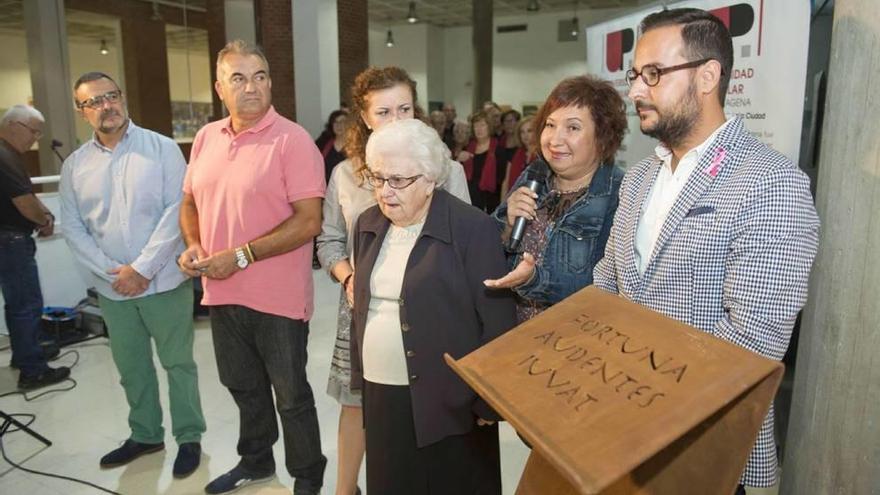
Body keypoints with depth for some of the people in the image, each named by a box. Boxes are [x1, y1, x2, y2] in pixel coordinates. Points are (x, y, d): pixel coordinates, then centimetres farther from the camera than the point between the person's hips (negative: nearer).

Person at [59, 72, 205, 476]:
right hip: (111, 288, 4)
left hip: (164, 281, -4)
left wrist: (142, 268, -15)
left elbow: (177, 210, -12)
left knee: (177, 363, 5)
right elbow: (72, 228, 5)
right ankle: (145, 434, 35)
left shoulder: (162, 148, -5)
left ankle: (189, 438, 21)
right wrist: (112, 273, -8)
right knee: (130, 366, 16)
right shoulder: (74, 165, 6)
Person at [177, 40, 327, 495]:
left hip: (277, 297, -6)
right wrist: (194, 245, -2)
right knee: (243, 387, 23)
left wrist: (241, 256, -21)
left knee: (290, 395, 9)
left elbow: (309, 221, -20)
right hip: (222, 292, 7)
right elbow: (190, 202, 17)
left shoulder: (292, 140, -15)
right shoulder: (206, 137, 6)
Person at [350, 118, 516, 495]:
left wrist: (489, 402, -12)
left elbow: (497, 323, -13)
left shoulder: (472, 228, -14)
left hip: (447, 399, -5)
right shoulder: (370, 224, 7)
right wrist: (360, 373, 15)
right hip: (380, 395, 6)